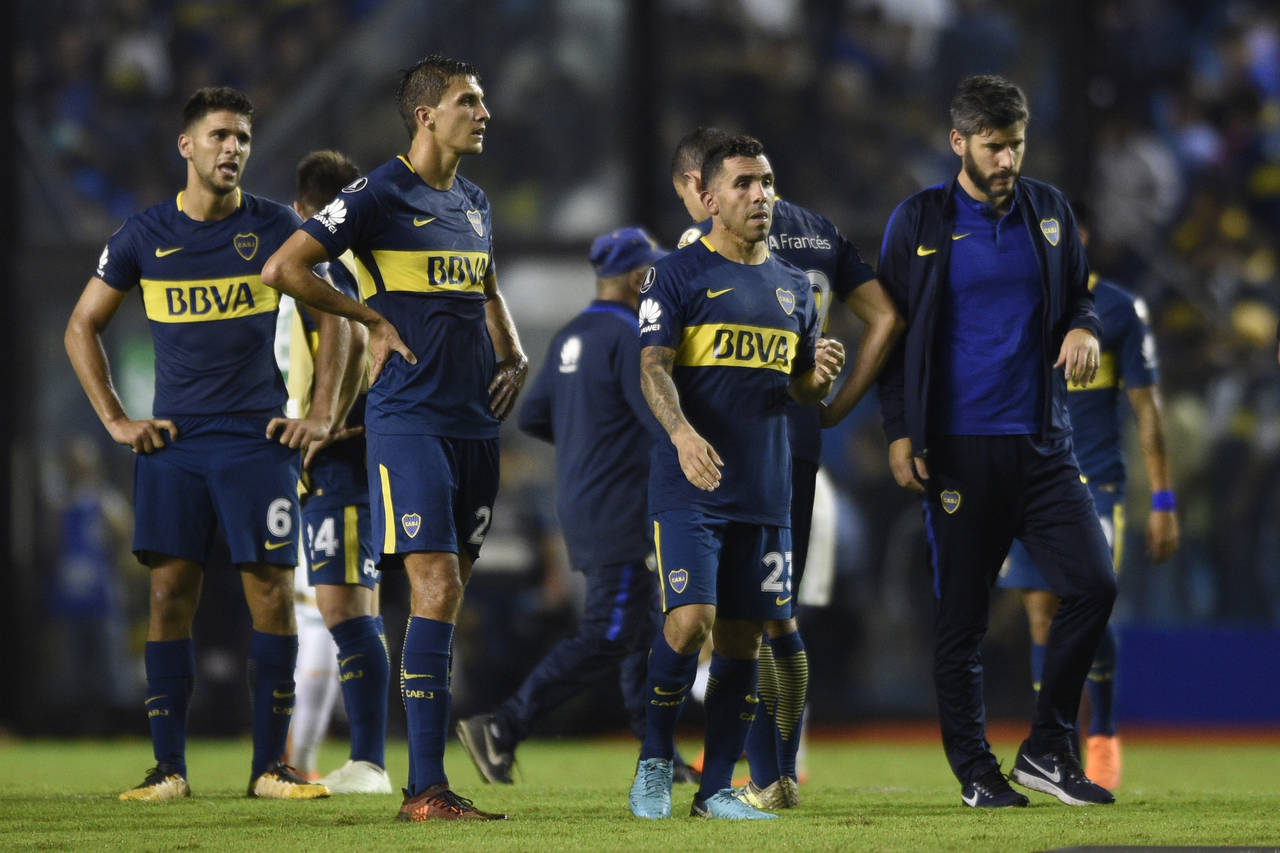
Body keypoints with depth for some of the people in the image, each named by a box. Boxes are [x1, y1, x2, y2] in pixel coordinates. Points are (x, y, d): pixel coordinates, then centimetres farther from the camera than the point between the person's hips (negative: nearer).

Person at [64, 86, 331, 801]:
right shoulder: (145, 235, 5)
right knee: (171, 594, -2)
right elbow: (83, 327, 14)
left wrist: (321, 417, 1)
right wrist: (116, 420, 5)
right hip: (174, 442, 1)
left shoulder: (275, 228, 2)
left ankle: (270, 764, 1)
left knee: (273, 594, -5)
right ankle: (169, 767, 2)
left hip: (257, 440, -1)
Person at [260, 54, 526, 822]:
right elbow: (283, 268, -11)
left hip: (475, 421, 8)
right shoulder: (380, 196, -7)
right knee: (437, 587, -15)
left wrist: (513, 357, 16)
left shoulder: (474, 203, 17)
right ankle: (427, 787, -16)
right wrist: (373, 319, -7)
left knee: (450, 595, 8)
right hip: (408, 420, -8)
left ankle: (425, 783, 14)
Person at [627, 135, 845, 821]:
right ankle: (655, 762, 4)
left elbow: (805, 389, 23)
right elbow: (653, 367, -10)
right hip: (689, 488, -5)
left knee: (744, 637, 3)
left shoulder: (792, 288, 17)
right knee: (691, 618, -16)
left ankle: (716, 788, 11)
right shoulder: (678, 275, -1)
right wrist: (681, 432, -29)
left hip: (766, 493, 5)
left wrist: (822, 373, -1)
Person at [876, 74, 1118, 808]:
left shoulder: (1050, 211, 10)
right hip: (960, 447, -3)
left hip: (1043, 443, 3)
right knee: (961, 615, 0)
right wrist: (900, 432, -4)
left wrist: (1085, 330, -6)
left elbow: (1080, 298, 19)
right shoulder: (920, 222, 0)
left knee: (1094, 585, -7)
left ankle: (1048, 749, 5)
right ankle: (975, 769, 11)